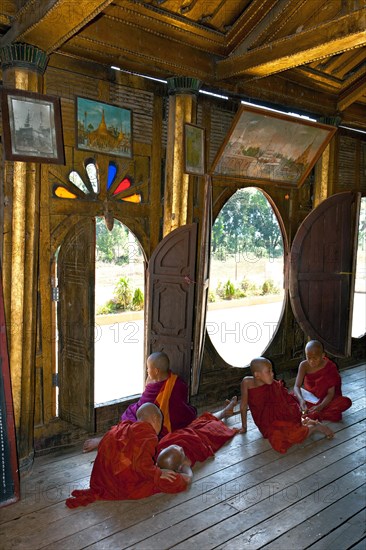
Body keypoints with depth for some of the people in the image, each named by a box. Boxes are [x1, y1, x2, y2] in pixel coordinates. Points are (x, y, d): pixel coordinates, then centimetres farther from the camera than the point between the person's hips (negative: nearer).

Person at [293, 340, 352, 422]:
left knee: (346, 402, -29)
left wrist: (320, 406, -35)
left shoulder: (330, 367, -17)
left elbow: (331, 393, -19)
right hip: (309, 399, 1)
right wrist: (301, 400, -35)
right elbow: (296, 386, -15)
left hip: (325, 400, -1)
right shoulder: (304, 365, -12)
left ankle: (310, 414, -32)